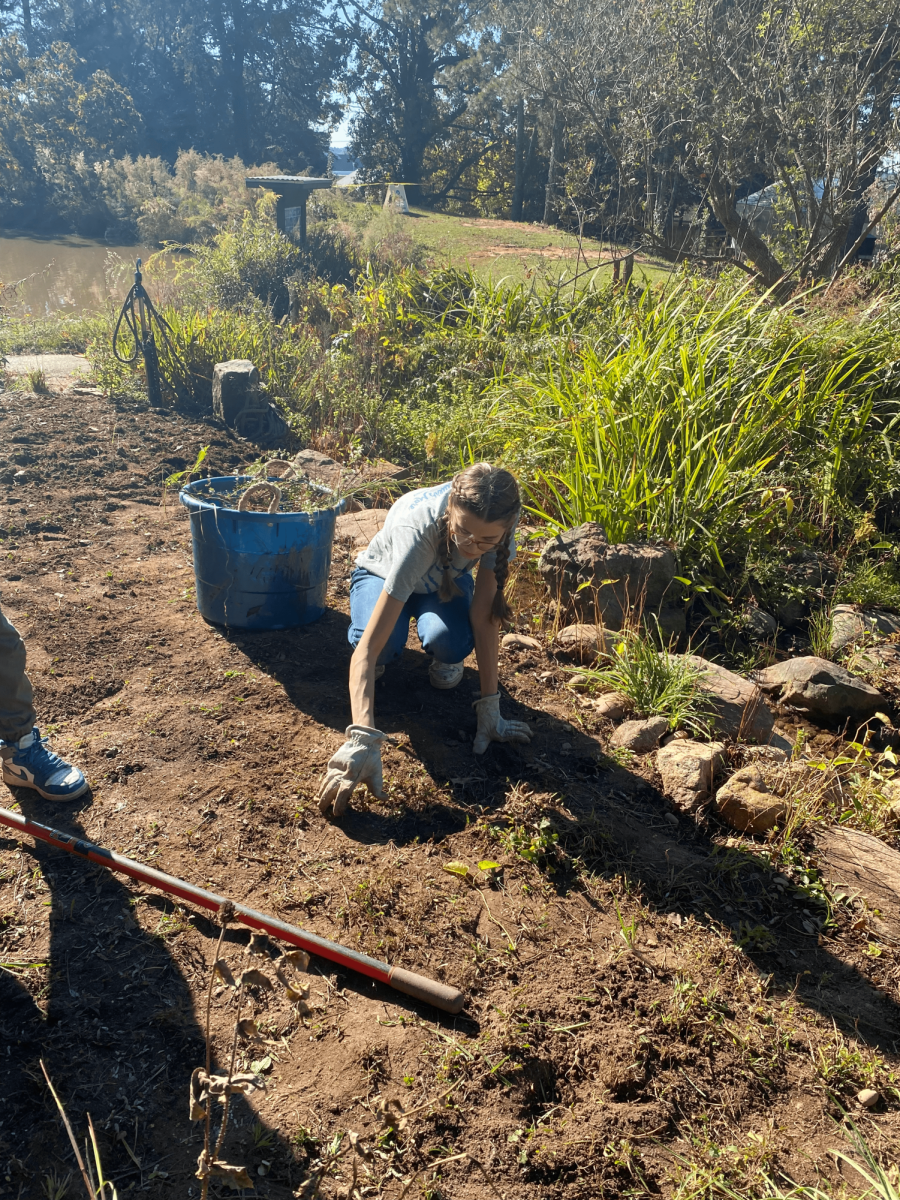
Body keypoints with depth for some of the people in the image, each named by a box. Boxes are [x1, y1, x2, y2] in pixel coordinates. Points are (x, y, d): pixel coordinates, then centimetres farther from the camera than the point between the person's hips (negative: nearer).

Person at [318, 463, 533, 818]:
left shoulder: (499, 524, -33)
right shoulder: (417, 534, -44)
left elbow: (484, 615, -28)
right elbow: (368, 646, -48)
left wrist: (490, 708, -30)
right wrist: (363, 738, -59)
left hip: (445, 580, 3)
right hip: (382, 575, -2)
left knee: (450, 641, -32)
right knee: (386, 646, -36)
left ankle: (445, 659, 5)